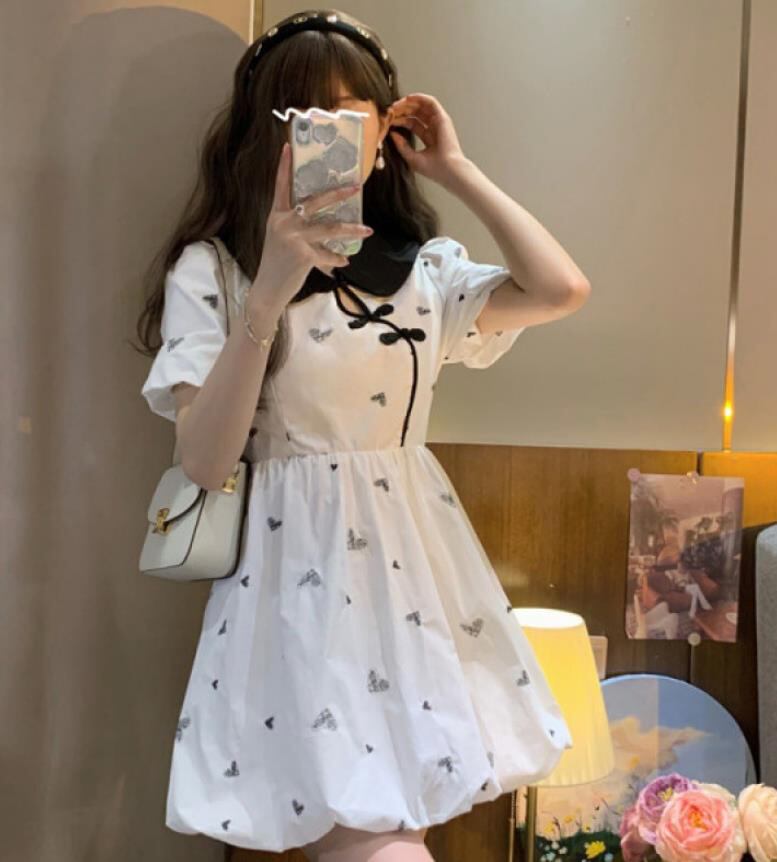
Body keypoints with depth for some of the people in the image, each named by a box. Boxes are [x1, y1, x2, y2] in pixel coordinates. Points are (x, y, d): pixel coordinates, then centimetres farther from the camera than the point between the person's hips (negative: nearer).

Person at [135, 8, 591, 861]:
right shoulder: (211, 269, -4)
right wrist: (271, 288, -22)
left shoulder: (421, 268, 8)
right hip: (298, 568, -4)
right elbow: (204, 460, -12)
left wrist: (456, 170, 0)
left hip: (413, 558, 5)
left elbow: (561, 289, -6)